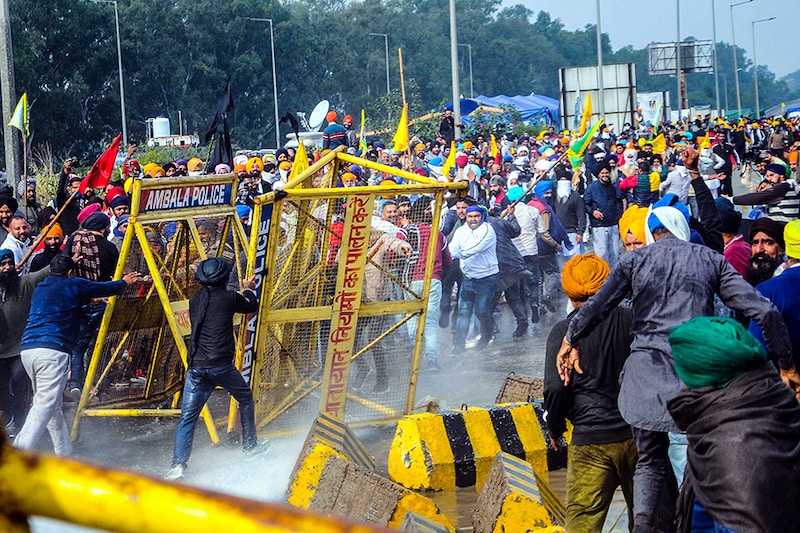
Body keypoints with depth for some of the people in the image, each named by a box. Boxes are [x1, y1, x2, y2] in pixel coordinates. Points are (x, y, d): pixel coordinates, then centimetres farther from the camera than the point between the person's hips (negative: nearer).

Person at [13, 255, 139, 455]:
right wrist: (125, 282, 37)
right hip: (52, 350, -8)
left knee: (53, 403, 18)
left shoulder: (40, 288, 24)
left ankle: (64, 452, 24)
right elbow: (105, 288, 18)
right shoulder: (72, 285, 6)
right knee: (45, 404, -12)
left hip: (27, 349, 8)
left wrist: (88, 298, 55)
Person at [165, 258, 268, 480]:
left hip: (196, 367, 3)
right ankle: (250, 445, 34)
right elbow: (252, 305, 16)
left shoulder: (195, 299, 11)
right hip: (221, 366, -3)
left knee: (187, 417, 1)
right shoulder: (229, 297, -3)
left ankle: (178, 465, -11)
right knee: (246, 398, 24)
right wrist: (248, 289, 38)